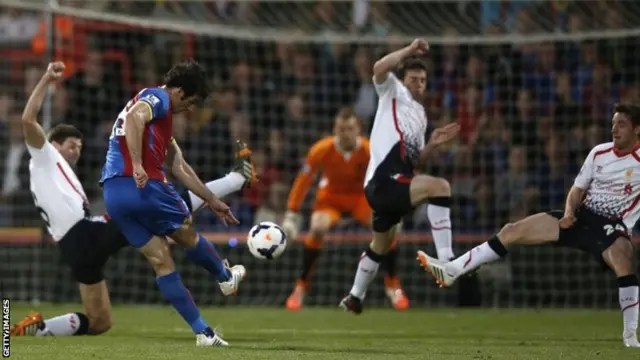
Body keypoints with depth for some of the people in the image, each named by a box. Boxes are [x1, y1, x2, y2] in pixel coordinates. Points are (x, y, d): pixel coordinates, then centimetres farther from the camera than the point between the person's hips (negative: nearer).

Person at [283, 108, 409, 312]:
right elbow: (303, 181, -15)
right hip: (331, 194, 0)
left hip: (362, 195, 1)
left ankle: (392, 285, 0)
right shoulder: (321, 150, -25)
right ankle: (301, 286, -13)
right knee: (317, 228, -30)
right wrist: (291, 215, -16)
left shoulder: (370, 151, -26)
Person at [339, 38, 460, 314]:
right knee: (439, 186, -30)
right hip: (383, 182, -10)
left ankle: (354, 298, 45)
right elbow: (379, 68, -17)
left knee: (381, 245, 26)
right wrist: (409, 51, -16)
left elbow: (416, 161, 27)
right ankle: (446, 260, -35)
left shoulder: (420, 115, 27)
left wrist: (433, 144, 11)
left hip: (386, 188, 10)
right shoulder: (394, 93, 5)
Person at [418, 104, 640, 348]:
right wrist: (569, 213, -7)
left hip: (613, 227, -6)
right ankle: (452, 270, 3)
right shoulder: (599, 153, 6)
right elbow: (578, 189, 13)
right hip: (581, 217, 6)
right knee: (511, 231, -2)